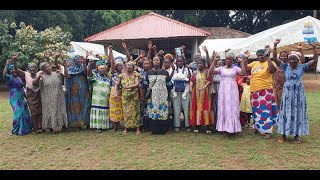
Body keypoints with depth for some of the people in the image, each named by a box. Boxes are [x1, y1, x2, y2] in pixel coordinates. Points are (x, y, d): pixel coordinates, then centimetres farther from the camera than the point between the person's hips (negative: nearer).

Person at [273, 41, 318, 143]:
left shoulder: (302, 67, -3)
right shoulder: (285, 67, -1)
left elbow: (315, 61, -11)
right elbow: (275, 59, -9)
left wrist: (314, 48, -20)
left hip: (299, 94, 0)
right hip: (287, 94, 0)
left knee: (298, 114, 7)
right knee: (286, 114, 5)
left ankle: (297, 136, 19)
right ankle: (284, 136, 13)